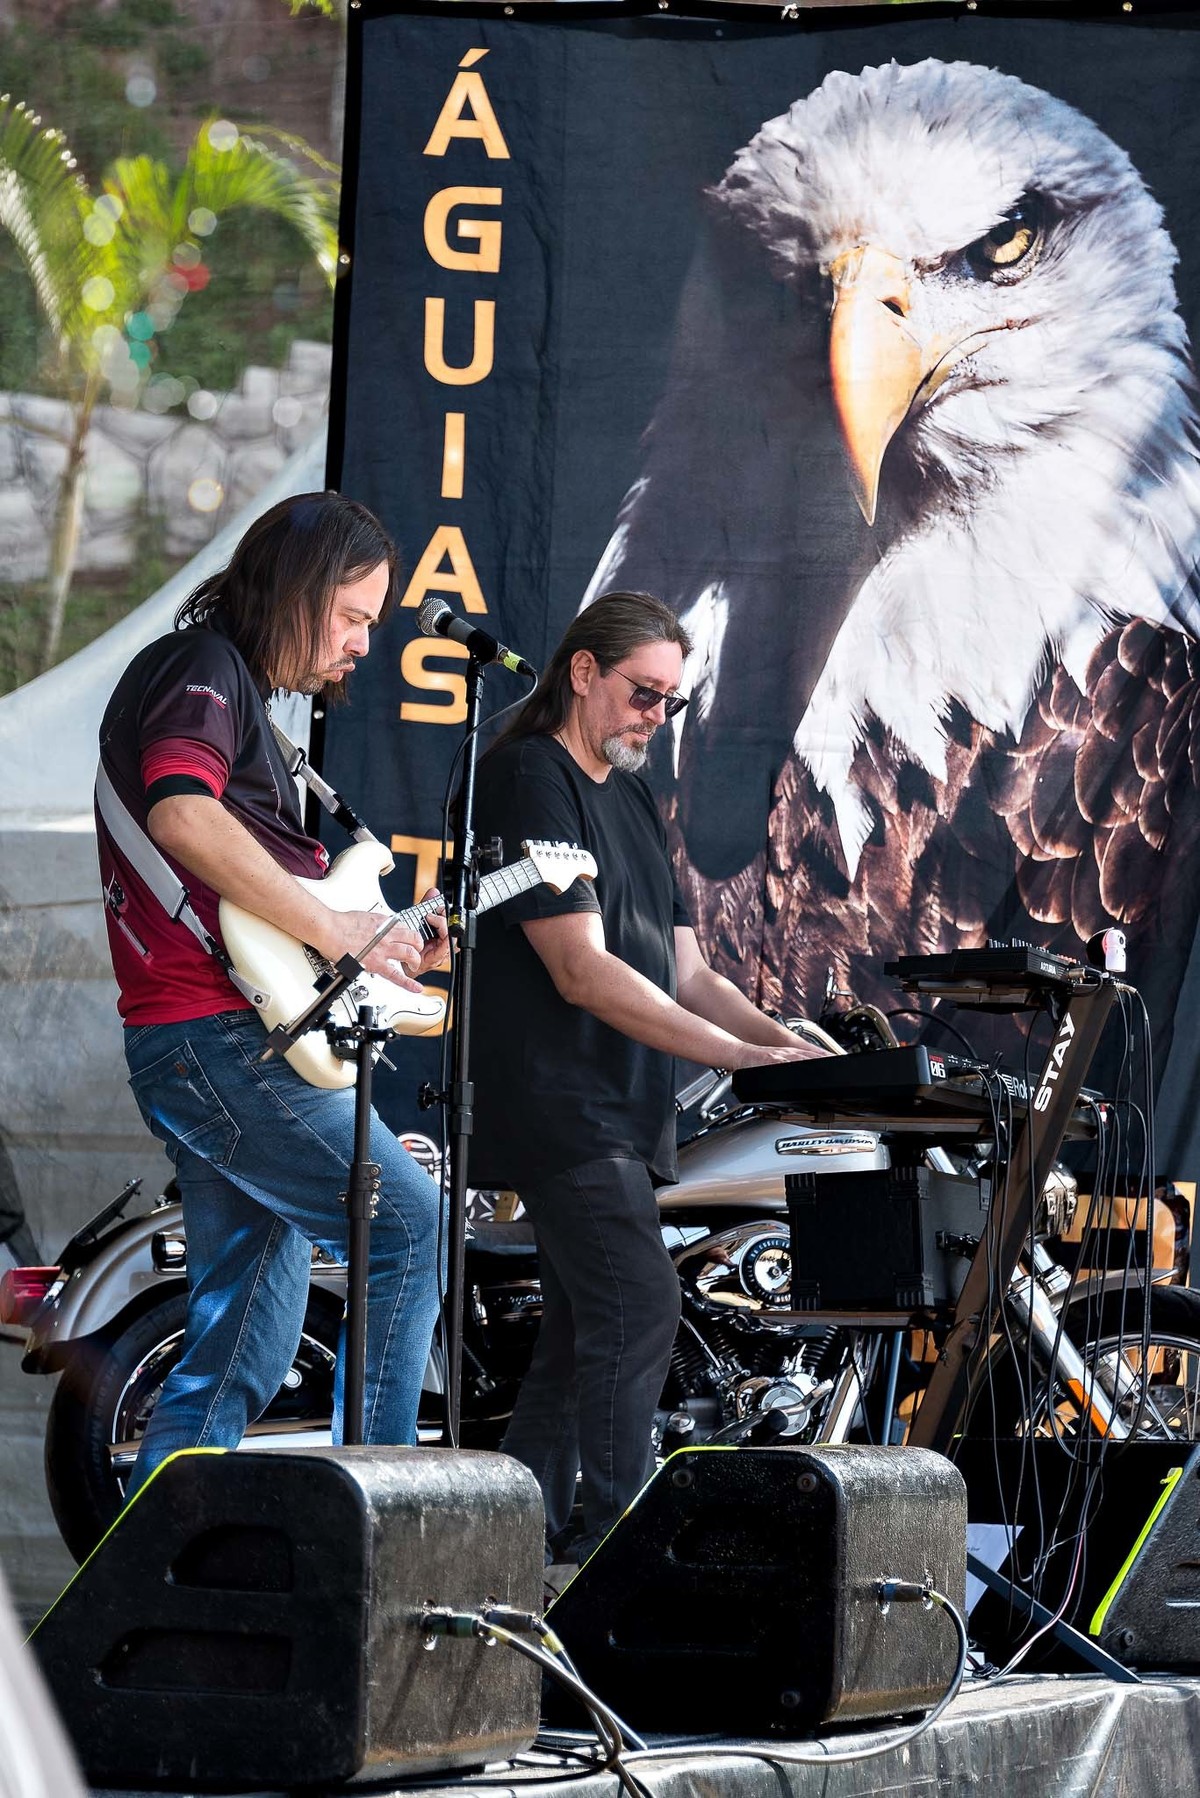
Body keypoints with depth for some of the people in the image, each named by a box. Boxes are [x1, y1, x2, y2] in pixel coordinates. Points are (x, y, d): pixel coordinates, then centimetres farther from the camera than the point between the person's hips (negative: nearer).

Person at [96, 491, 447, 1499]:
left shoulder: (240, 691, 26)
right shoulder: (200, 670, -6)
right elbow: (182, 815, -26)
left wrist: (390, 947, 18)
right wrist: (334, 930, -22)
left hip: (217, 1048, 11)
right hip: (216, 1037, -11)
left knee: (238, 1362, 10)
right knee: (408, 1223, -15)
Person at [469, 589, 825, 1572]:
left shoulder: (632, 799, 19)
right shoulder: (529, 781, -10)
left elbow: (685, 972, 20)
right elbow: (583, 972, -19)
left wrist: (790, 1045, 3)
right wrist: (740, 1056, -21)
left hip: (621, 1117, 10)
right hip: (559, 1110, -10)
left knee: (584, 1335, 10)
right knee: (640, 1306, -18)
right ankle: (612, 1545, -18)